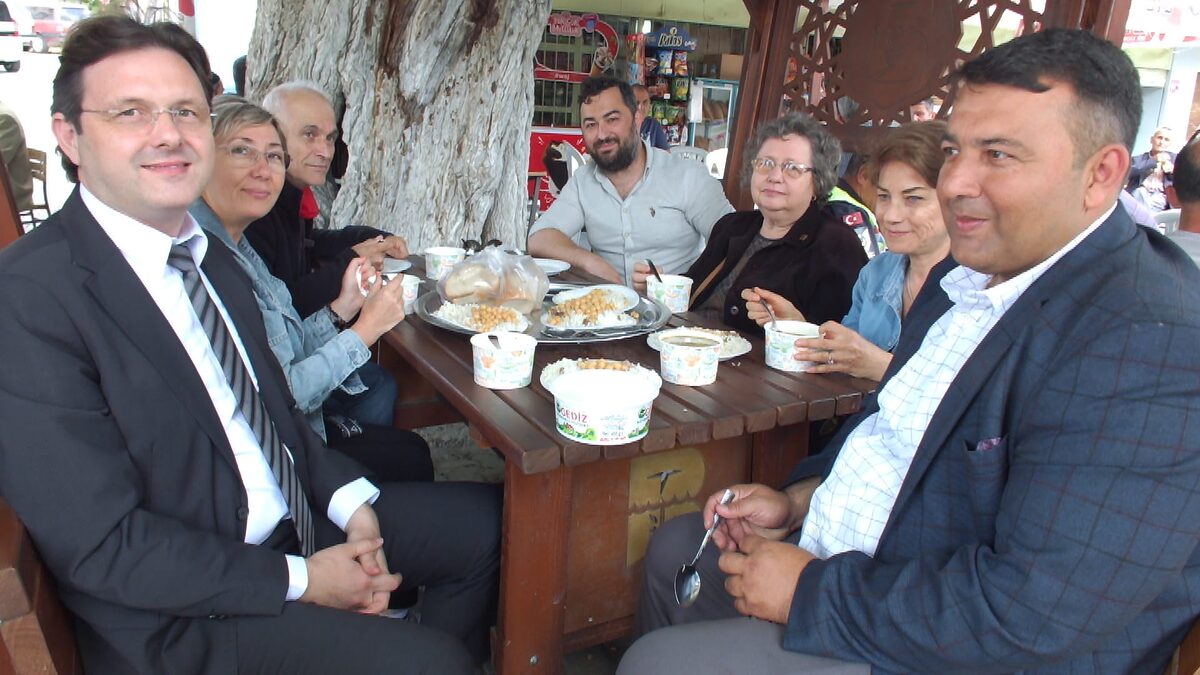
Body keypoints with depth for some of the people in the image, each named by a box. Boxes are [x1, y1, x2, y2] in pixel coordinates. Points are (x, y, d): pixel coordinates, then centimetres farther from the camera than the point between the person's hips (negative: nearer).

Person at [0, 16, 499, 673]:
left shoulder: (209, 254, 4)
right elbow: (98, 544, -21)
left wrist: (351, 504, -4)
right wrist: (300, 581, -17)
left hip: (297, 517, 8)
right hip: (179, 617, -7)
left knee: (488, 520, 10)